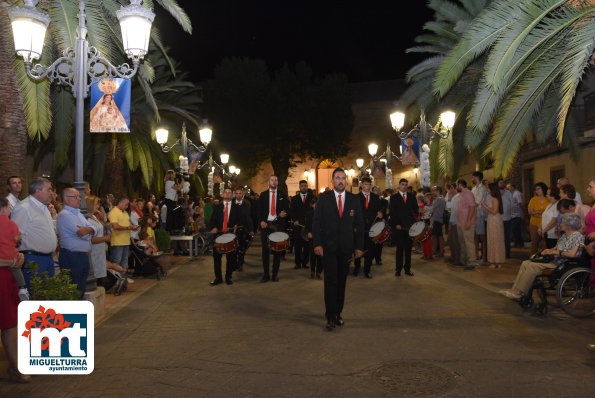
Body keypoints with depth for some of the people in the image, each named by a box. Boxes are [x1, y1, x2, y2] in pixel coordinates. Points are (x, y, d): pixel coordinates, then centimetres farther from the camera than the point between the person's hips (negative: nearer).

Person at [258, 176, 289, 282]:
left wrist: (284, 213, -16)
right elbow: (259, 210, 4)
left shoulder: (282, 195, 7)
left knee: (277, 250, 5)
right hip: (265, 224, 0)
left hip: (278, 225, 0)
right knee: (265, 250, 2)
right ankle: (266, 274, 9)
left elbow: (287, 208, 7)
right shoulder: (263, 195, 7)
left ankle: (275, 274, 14)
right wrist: (261, 221, -12)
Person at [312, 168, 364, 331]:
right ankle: (331, 316, 2)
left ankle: (338, 313, 20)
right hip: (329, 246, -2)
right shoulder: (323, 198, -1)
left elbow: (359, 224, 5)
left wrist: (359, 246, 1)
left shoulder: (354, 199, 5)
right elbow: (316, 222, -3)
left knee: (341, 281, 9)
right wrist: (317, 244, -11)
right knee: (331, 281, -4)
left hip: (346, 247, 2)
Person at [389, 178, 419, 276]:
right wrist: (396, 224, -9)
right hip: (399, 227, -2)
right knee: (400, 248, 2)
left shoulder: (412, 196, 11)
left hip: (410, 226, 2)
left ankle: (407, 269, 13)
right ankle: (398, 269, 8)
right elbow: (391, 212, -1)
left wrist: (415, 221, -3)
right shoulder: (394, 197, 3)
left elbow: (416, 209, 11)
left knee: (408, 248, 6)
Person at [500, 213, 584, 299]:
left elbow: (572, 254, -21)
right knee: (525, 263, -6)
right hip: (554, 260, 9)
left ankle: (519, 292, -17)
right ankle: (514, 289, -12)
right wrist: (548, 250, -1)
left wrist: (555, 252, -14)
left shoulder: (578, 236, -9)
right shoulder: (564, 236, 19)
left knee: (532, 266, -23)